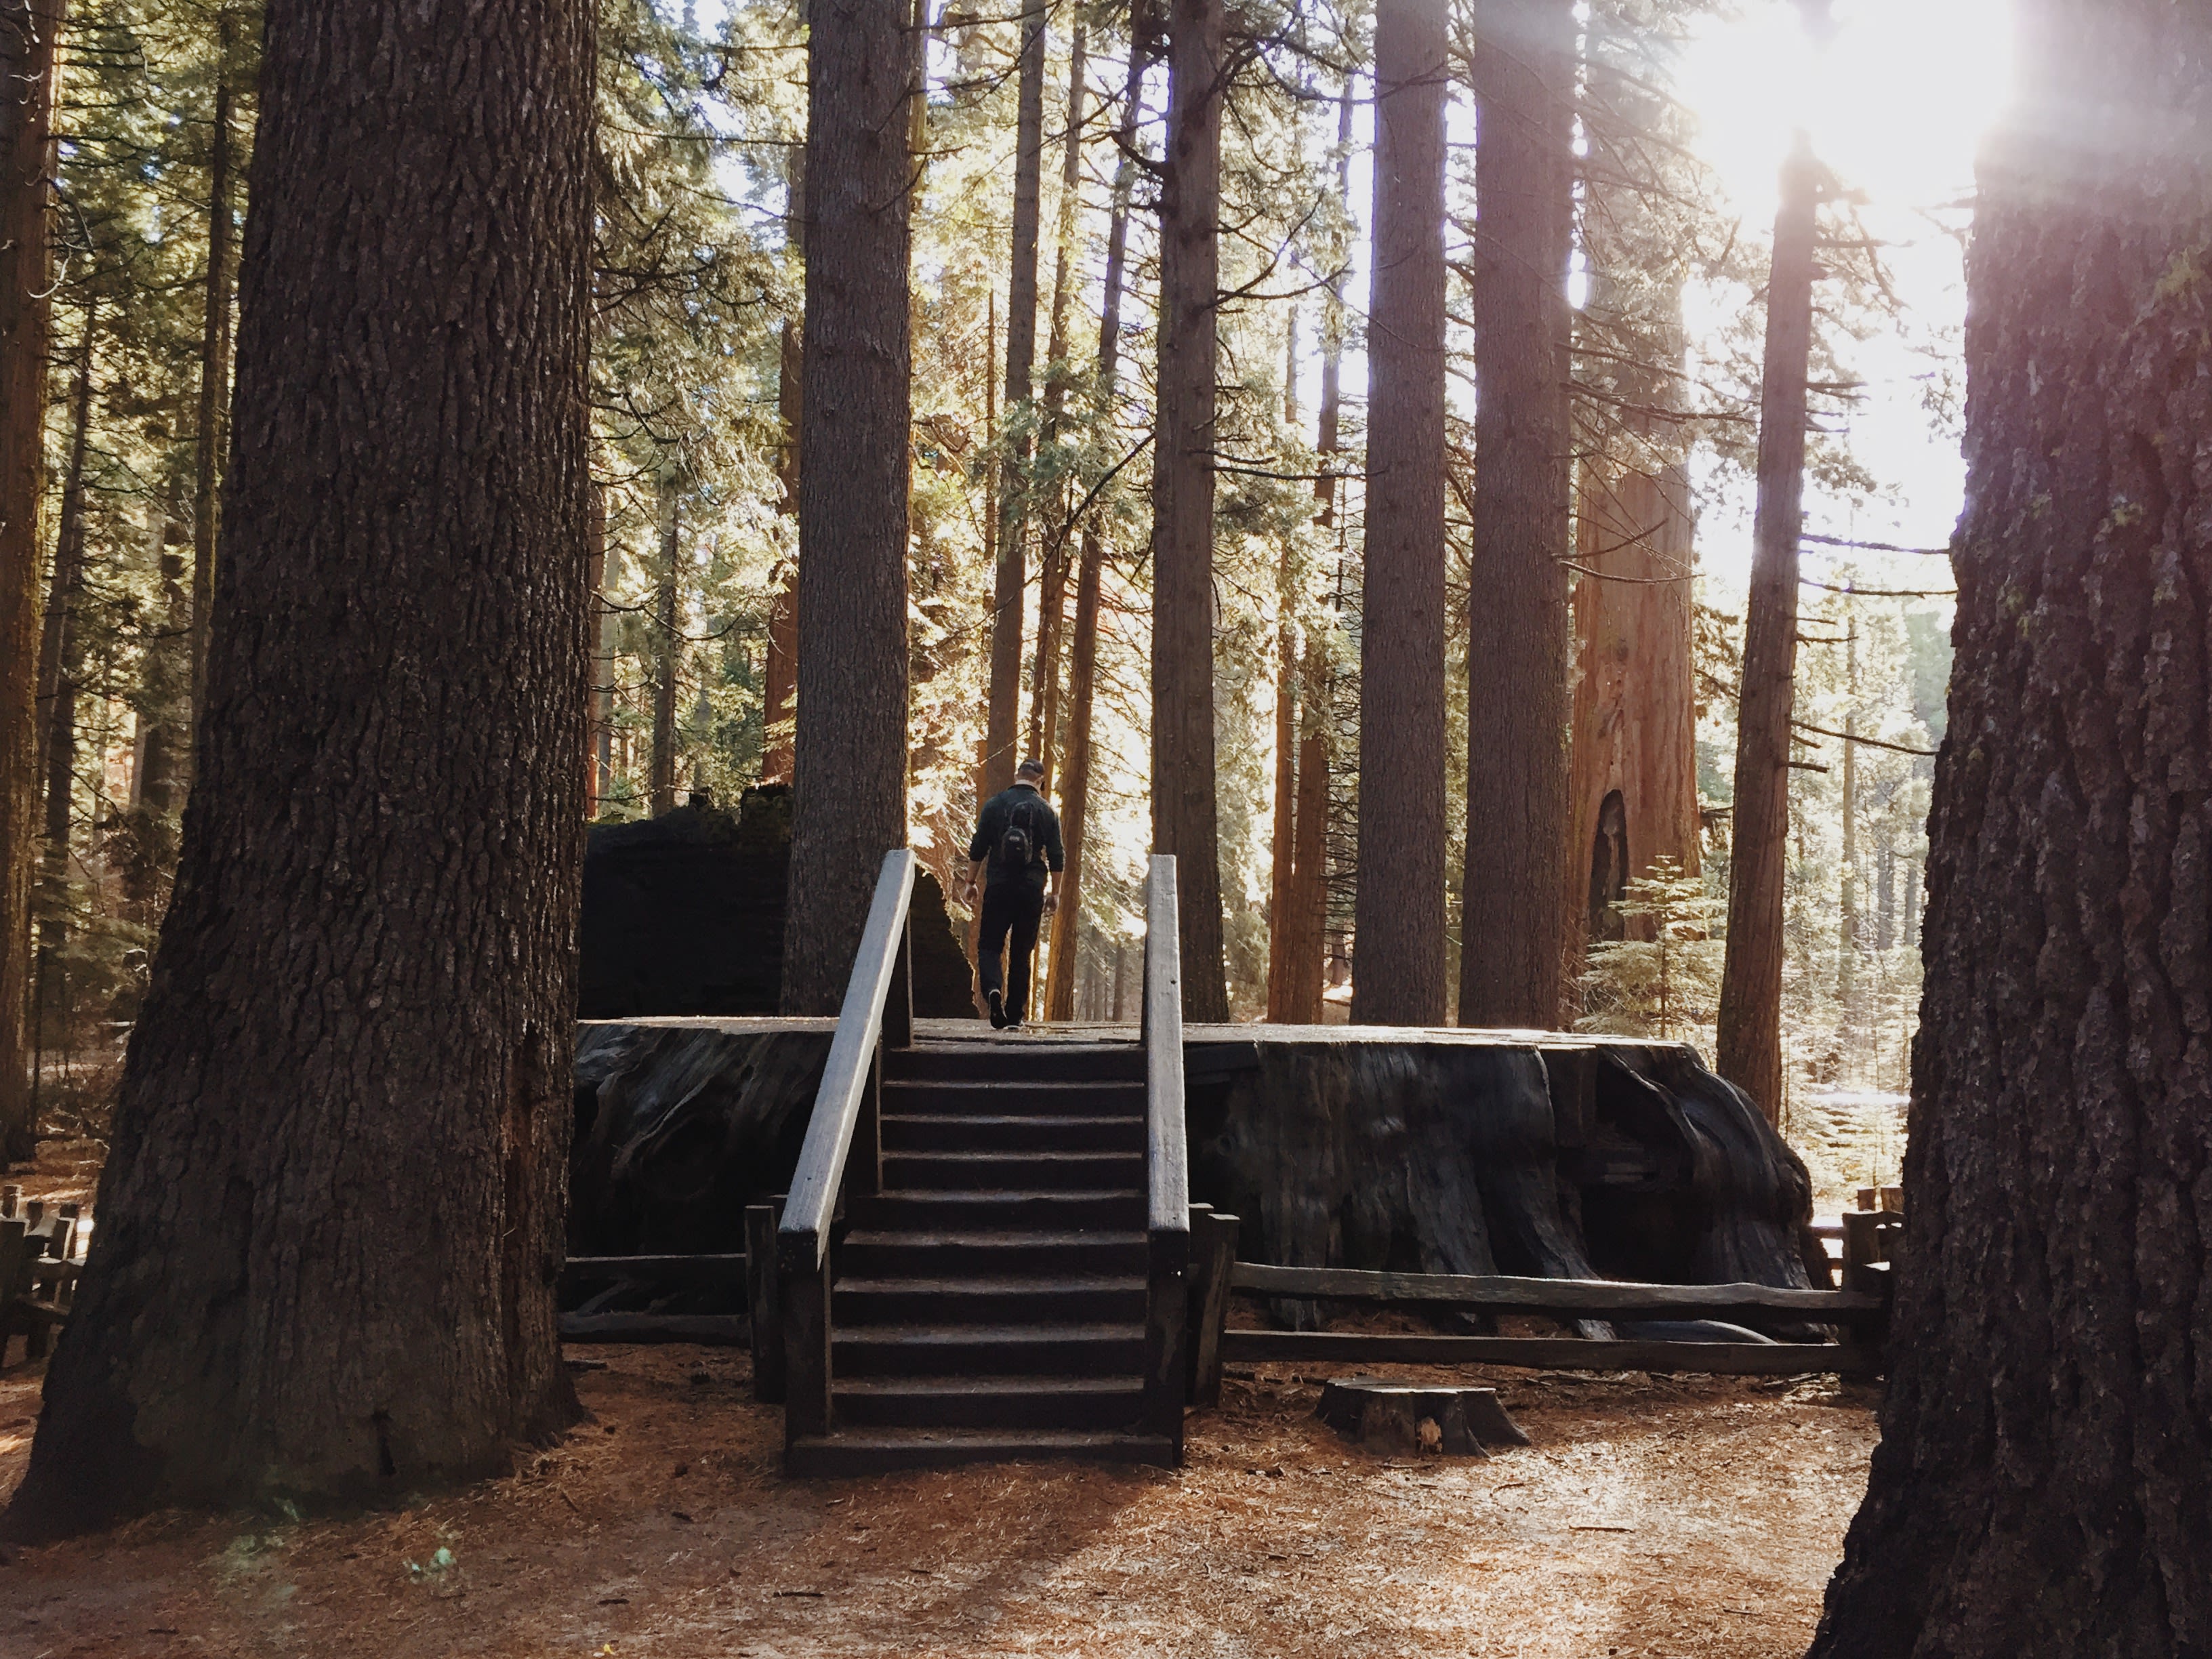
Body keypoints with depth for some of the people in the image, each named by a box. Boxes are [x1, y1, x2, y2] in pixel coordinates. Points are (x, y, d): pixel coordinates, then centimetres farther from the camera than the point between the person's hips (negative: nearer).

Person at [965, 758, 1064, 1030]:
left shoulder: (994, 804, 2)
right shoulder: (1046, 811, 4)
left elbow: (977, 849, 1)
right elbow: (1056, 857, 3)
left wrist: (971, 882, 10)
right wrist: (1055, 893, 11)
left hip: (998, 886, -1)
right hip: (1032, 890, 1)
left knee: (989, 945, 6)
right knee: (1022, 952, 9)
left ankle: (992, 988, -24)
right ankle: (1015, 1016, 9)